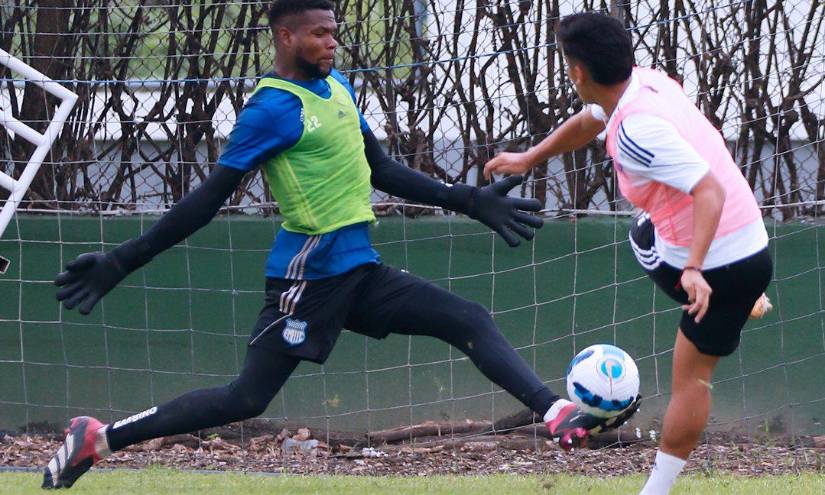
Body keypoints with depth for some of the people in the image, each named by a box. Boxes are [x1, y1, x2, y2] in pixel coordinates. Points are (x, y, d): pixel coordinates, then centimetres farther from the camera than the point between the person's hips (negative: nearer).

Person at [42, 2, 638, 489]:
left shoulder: (338, 88, 12)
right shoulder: (273, 107, -14)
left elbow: (383, 171, 22)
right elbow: (211, 197, -13)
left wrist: (470, 201, 22)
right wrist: (122, 262, -17)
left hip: (360, 272, 9)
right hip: (309, 276, -9)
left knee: (472, 321, 1)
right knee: (248, 399, -10)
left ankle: (562, 416, -7)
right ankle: (98, 439, -5)